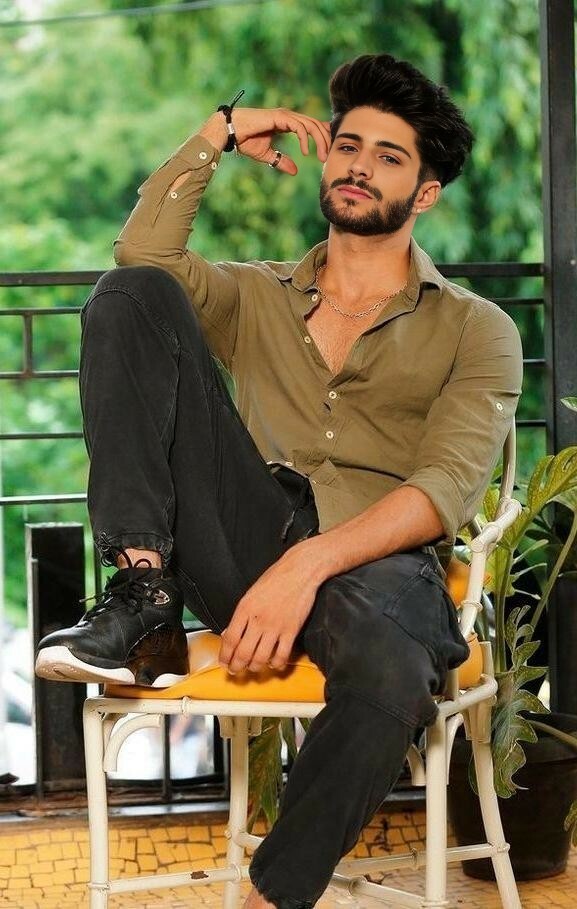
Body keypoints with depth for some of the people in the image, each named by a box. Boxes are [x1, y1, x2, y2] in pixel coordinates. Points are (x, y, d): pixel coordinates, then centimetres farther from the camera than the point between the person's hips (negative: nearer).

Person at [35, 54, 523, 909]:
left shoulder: (476, 331, 12)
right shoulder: (258, 296, 27)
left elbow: (447, 488, -5)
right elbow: (142, 256, 7)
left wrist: (310, 563, -21)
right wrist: (218, 135, 11)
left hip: (375, 560, -3)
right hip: (245, 539, 3)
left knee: (389, 675, -44)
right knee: (131, 295, -11)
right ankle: (145, 598, -25)